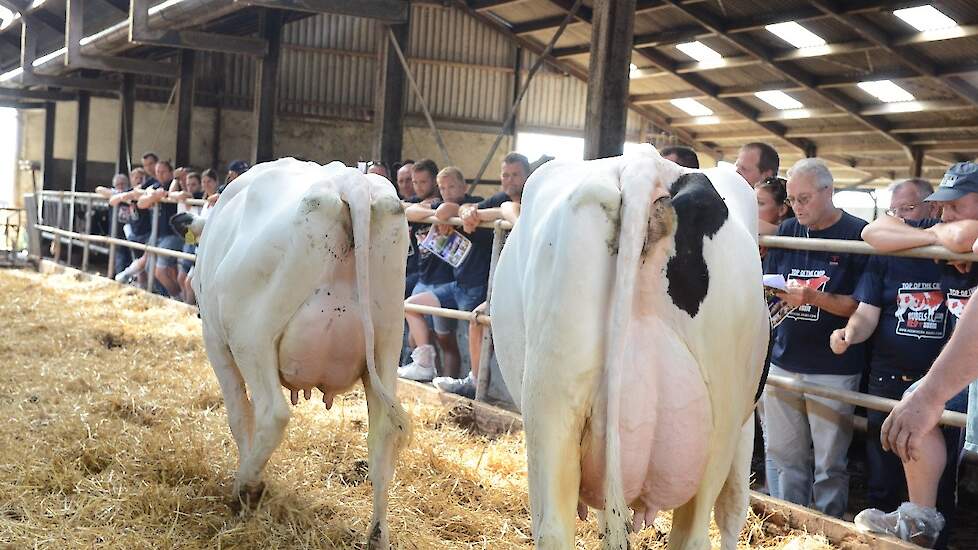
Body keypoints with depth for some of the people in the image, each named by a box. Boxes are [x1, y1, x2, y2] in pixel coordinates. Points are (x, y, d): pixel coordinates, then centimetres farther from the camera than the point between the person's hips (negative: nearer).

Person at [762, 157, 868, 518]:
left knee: (829, 464, 3)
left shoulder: (858, 235, -6)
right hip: (784, 362, 5)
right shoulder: (787, 231, 10)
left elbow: (861, 306, -11)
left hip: (834, 369, -5)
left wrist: (813, 297, -23)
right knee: (784, 457, 12)